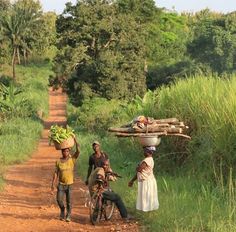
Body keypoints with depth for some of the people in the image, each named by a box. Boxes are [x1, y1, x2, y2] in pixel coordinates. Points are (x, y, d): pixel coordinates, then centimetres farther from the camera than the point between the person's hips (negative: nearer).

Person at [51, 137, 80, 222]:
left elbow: (78, 151, -15)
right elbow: (56, 173, 2)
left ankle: (68, 216, 16)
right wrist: (53, 184, -2)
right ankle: (62, 210, 22)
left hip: (70, 184, -1)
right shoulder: (58, 162, 2)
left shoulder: (72, 159, -2)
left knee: (69, 201, 0)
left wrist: (75, 139, -18)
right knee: (59, 199, -7)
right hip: (61, 184, 1)